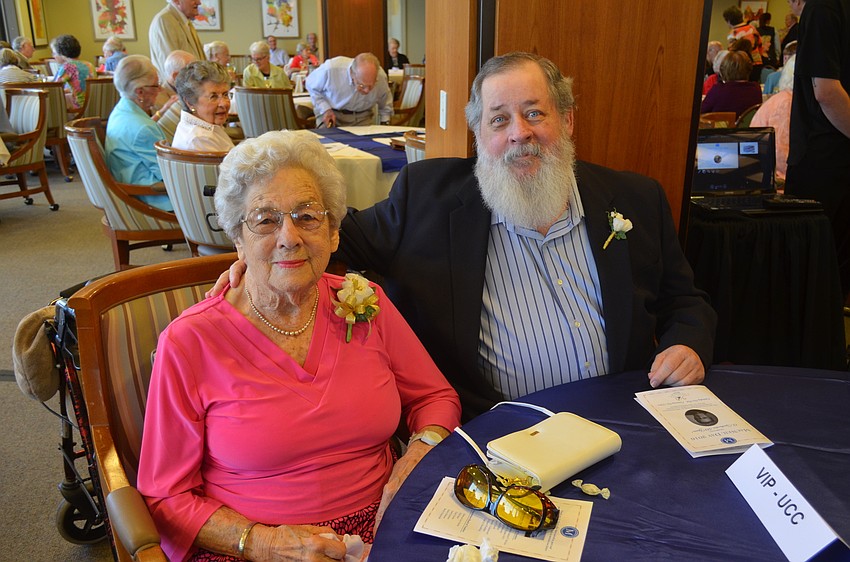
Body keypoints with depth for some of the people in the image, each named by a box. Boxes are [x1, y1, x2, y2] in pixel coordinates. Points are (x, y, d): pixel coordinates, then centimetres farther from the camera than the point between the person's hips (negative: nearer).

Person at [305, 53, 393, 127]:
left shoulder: (381, 76, -21)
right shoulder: (331, 69, -30)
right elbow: (311, 86, -8)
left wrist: (385, 123, 1)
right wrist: (325, 109, -18)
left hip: (362, 117, 1)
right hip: (332, 114, -1)